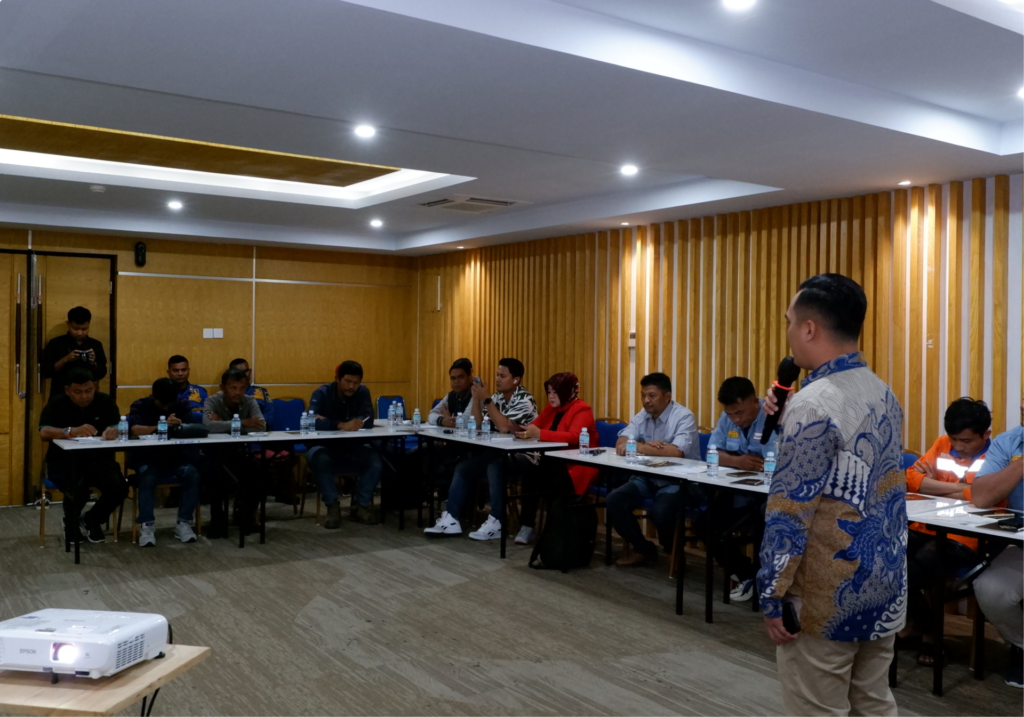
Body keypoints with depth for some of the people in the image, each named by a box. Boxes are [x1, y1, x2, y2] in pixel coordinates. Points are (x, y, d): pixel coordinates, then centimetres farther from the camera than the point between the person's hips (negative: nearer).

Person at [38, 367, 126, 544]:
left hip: (98, 458, 3)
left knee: (119, 488, -23)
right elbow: (44, 432, -21)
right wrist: (72, 431, -40)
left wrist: (113, 431, -35)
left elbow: (119, 427, -9)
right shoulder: (57, 404, -6)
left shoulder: (105, 401, 1)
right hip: (64, 460, -2)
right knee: (78, 491, -32)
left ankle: (91, 520, 12)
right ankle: (71, 524, 7)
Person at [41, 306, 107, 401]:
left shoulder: (95, 345, 6)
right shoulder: (55, 343, -1)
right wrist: (65, 360, -18)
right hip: (61, 397, -2)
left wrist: (93, 363, -13)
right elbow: (45, 372, -5)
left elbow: (102, 374, 6)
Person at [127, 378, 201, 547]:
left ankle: (183, 523, -16)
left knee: (192, 475, -27)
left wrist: (181, 426, -34)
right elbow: (135, 430, -24)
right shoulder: (140, 406, -4)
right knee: (147, 479, -34)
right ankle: (146, 525, -24)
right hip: (147, 458, -2)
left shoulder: (182, 405, 4)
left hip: (176, 457, 2)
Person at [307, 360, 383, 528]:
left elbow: (368, 421, -16)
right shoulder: (322, 393, -10)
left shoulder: (362, 392, -2)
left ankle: (360, 506, -13)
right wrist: (342, 425, -42)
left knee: (377, 461, -26)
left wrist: (329, 422, -23)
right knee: (317, 457, -36)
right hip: (327, 448, -2)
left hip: (353, 448, 2)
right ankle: (333, 506, -26)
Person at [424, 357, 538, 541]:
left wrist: (486, 399, -20)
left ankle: (496, 523, -26)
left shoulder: (525, 400, -13)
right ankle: (451, 519, -7)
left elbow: (504, 427, -25)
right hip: (498, 453, 8)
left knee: (495, 467, -34)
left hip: (522, 455, -8)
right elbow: (477, 426, 6)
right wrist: (476, 398, -5)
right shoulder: (497, 398, 9)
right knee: (463, 467, -4)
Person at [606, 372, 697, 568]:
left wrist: (638, 447, -27)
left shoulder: (684, 416, -15)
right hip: (648, 477, 7)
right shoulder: (642, 416, 5)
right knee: (614, 500, -14)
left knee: (659, 511, -33)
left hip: (678, 481, -6)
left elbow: (677, 451, -31)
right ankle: (644, 549, 6)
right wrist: (647, 446, -28)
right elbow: (621, 443, -8)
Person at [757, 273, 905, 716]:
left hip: (828, 597, -8)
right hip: (885, 587, 8)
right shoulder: (884, 396, 6)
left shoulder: (813, 404, -21)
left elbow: (789, 514, -20)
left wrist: (772, 595, -12)